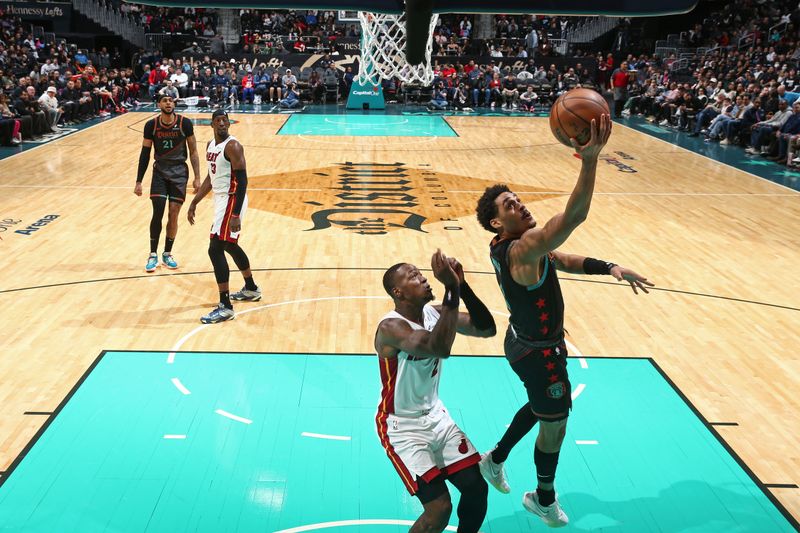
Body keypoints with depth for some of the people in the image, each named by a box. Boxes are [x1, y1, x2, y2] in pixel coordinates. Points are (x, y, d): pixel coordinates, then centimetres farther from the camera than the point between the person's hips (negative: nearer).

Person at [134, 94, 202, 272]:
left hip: (179, 172, 0)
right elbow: (145, 154, 1)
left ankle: (167, 254, 17)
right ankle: (153, 255, 5)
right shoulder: (151, 125, -6)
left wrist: (197, 178, -7)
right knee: (157, 213, -9)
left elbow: (193, 152, -2)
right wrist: (139, 182, -1)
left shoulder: (185, 123, -9)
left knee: (173, 215, 0)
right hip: (160, 171, 0)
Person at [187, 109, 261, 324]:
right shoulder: (211, 144, 11)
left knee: (215, 249, -13)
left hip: (231, 201, -10)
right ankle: (251, 289, 41)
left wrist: (235, 215, -28)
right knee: (229, 245, 23)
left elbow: (242, 181, -22)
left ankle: (225, 307, -9)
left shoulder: (232, 146, -17)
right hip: (221, 199, 10)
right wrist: (195, 202, 18)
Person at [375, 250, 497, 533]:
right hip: (402, 426, -7)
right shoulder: (391, 326, -26)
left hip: (435, 416, 7)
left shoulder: (434, 313, -3)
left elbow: (487, 329, -8)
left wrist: (463, 285, -20)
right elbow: (440, 348, -43)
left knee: (477, 487, 6)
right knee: (440, 508, -13)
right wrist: (451, 289, -42)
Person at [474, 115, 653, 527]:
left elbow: (564, 260, 7)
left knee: (541, 407, 32)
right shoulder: (522, 249, -33)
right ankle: (544, 499, 38)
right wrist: (589, 159, -55)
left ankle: (495, 459, 50)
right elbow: (573, 218, -48)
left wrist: (609, 268, -5)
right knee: (555, 423, 13)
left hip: (529, 342, 9)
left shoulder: (512, 246, -2)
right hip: (537, 352, -9)